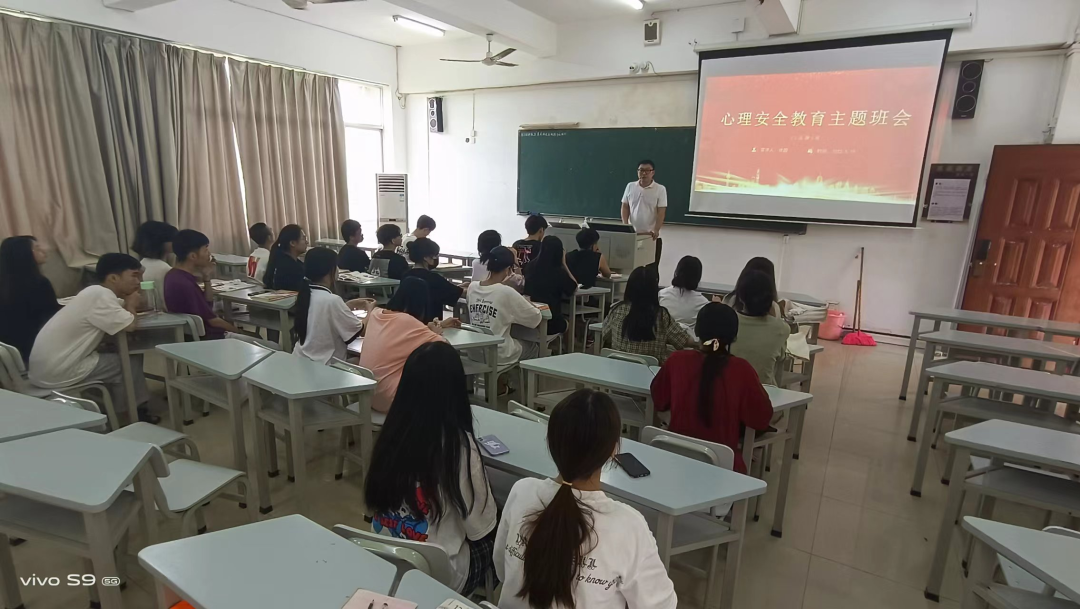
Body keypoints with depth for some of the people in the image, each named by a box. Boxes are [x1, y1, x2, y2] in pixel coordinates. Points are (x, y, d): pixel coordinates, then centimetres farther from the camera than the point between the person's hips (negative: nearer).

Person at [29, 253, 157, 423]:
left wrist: (128, 306, -3)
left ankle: (118, 409, 26)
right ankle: (131, 413, 11)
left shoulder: (95, 292, 9)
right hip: (56, 371, -9)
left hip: (47, 364, 9)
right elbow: (129, 325, -24)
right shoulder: (101, 295, -20)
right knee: (130, 363, -3)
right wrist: (131, 305, -6)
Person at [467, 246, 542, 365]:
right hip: (498, 355, -6)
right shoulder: (507, 293, -22)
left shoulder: (472, 287, -6)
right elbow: (537, 318, -12)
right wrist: (527, 303, 5)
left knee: (520, 341, 33)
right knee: (534, 347, 25)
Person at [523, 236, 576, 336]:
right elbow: (574, 288, 2)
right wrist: (563, 264, 1)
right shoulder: (559, 272, -17)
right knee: (567, 323, 31)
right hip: (549, 324, -4)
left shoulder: (530, 266, -2)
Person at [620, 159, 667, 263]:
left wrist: (656, 230, -21)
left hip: (650, 235, -2)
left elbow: (661, 212, -8)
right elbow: (625, 207, 8)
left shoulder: (660, 189, -4)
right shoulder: (630, 186, 5)